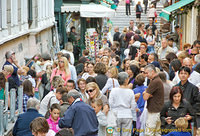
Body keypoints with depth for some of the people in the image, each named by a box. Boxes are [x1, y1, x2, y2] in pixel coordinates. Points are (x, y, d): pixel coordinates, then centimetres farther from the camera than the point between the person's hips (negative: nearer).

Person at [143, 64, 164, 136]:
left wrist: (146, 94, 3)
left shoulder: (155, 82, -18)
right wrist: (146, 93, -6)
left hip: (154, 112, -10)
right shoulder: (157, 80, 16)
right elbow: (144, 93, 16)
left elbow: (145, 97, -18)